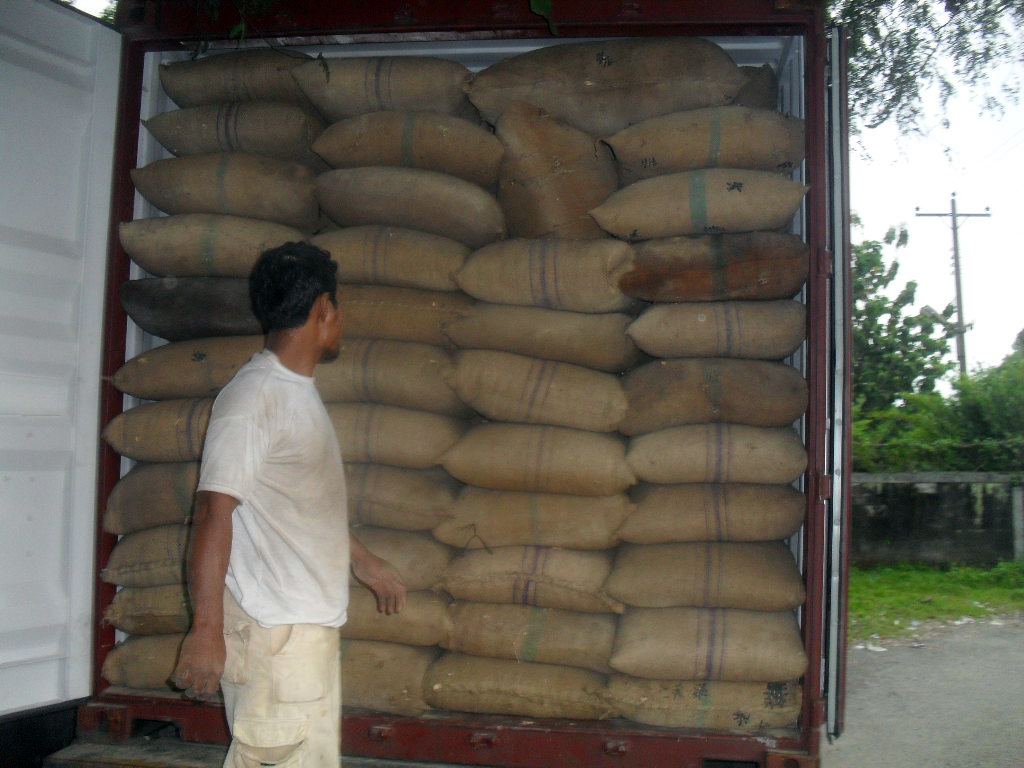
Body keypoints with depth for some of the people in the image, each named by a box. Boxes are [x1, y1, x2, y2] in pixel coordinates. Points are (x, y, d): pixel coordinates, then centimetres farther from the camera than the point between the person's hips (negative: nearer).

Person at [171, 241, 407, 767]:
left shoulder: (298, 393, 16)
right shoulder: (253, 394, -14)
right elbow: (215, 511, -20)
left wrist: (362, 560, 34)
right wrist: (206, 629, -23)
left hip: (313, 624, 10)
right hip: (272, 629, -9)